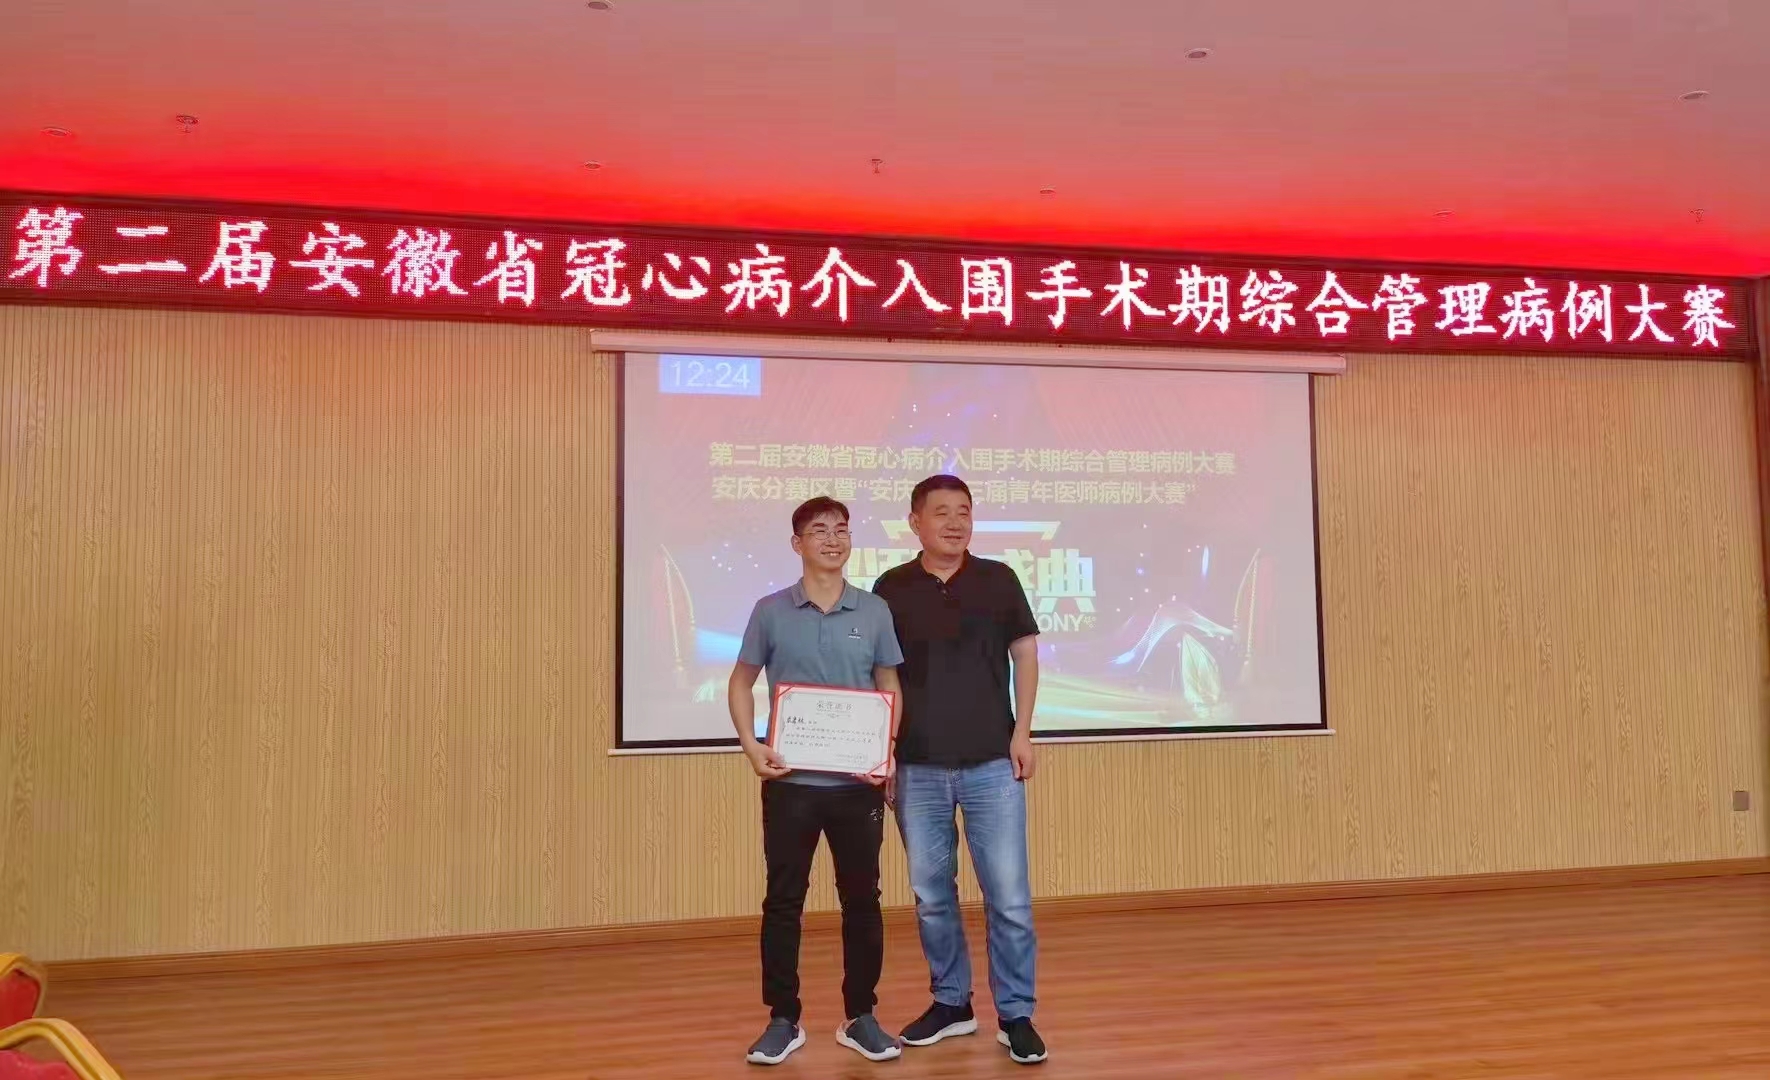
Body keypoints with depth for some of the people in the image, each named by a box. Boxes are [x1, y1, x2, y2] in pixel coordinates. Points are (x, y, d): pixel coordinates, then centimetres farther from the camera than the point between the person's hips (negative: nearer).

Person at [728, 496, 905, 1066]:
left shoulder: (875, 611, 3)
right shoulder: (771, 611, 0)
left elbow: (891, 688, 8)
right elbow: (741, 682, 7)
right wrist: (751, 745, -8)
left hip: (858, 782, 1)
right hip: (790, 781, -1)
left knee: (862, 900, 8)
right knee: (783, 901, 6)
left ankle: (861, 1017, 23)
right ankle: (783, 1020, 20)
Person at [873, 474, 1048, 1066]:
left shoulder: (998, 580, 2)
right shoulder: (891, 588, 3)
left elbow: (1025, 653, 6)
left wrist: (1022, 731, -3)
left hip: (992, 762, -1)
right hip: (918, 767, 1)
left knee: (1009, 896, 0)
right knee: (931, 895, 11)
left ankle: (1015, 1015, 14)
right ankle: (951, 1003, 27)